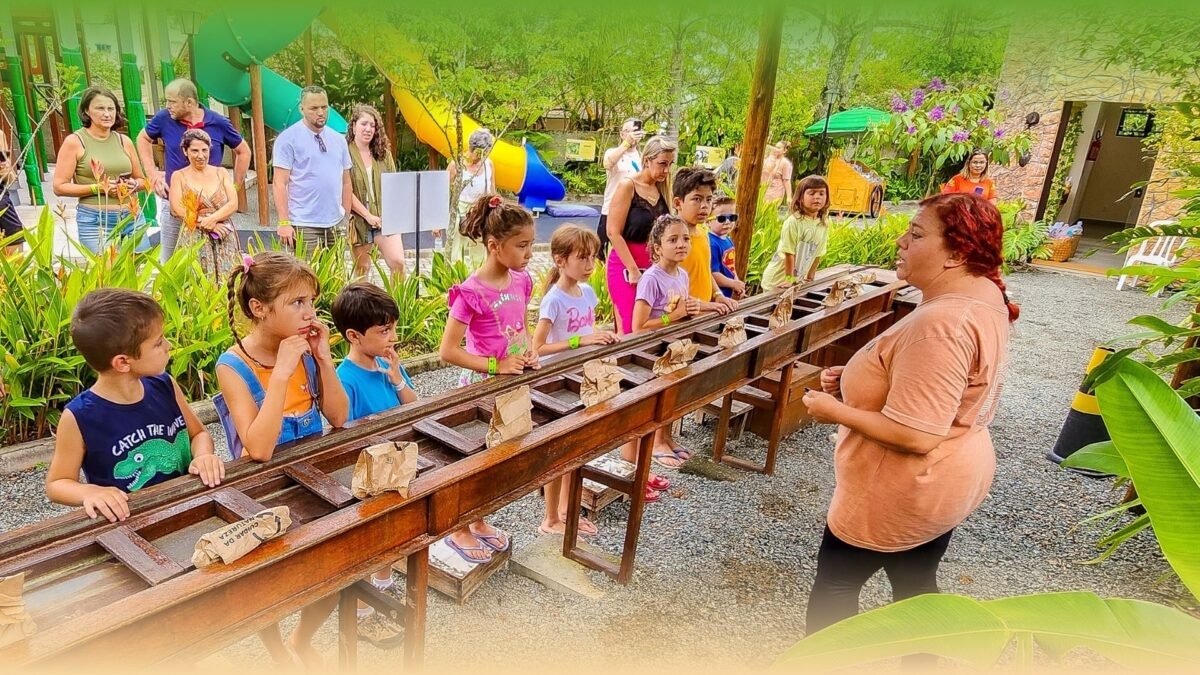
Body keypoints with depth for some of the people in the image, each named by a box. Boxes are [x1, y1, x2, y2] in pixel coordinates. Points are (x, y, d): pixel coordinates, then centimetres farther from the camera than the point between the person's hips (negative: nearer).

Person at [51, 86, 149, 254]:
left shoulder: (124, 140, 10)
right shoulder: (74, 141, -1)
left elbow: (142, 181, 19)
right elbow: (59, 187, -3)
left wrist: (134, 185, -3)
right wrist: (97, 187, -14)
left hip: (133, 218, 4)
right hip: (95, 221, -4)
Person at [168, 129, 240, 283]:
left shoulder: (221, 172, 11)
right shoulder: (179, 176, 7)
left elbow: (233, 203, 0)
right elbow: (178, 210, -4)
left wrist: (212, 219, -15)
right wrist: (207, 226, -13)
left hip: (224, 239, 2)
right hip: (194, 240, -1)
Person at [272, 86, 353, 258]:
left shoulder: (339, 139, 13)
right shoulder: (288, 139, -4)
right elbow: (279, 184, -8)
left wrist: (347, 217, 12)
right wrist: (284, 222, -13)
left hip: (336, 224, 5)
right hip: (305, 226, -5)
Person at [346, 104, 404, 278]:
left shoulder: (383, 153, 9)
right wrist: (368, 215, -13)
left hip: (384, 218, 3)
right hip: (359, 220, -3)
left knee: (398, 262, -11)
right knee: (361, 270, 7)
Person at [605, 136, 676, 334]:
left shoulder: (663, 190, 11)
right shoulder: (627, 186, -7)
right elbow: (614, 232, -12)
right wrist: (633, 270, -15)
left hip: (654, 267, 6)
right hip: (626, 265, -6)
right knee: (630, 326, -10)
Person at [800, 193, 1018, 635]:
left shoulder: (940, 324, -32)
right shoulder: (983, 295, 2)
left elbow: (914, 436, -32)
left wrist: (837, 411, -19)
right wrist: (856, 381, 3)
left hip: (906, 491, -9)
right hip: (949, 479, 10)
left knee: (834, 585, 12)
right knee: (916, 586, 26)